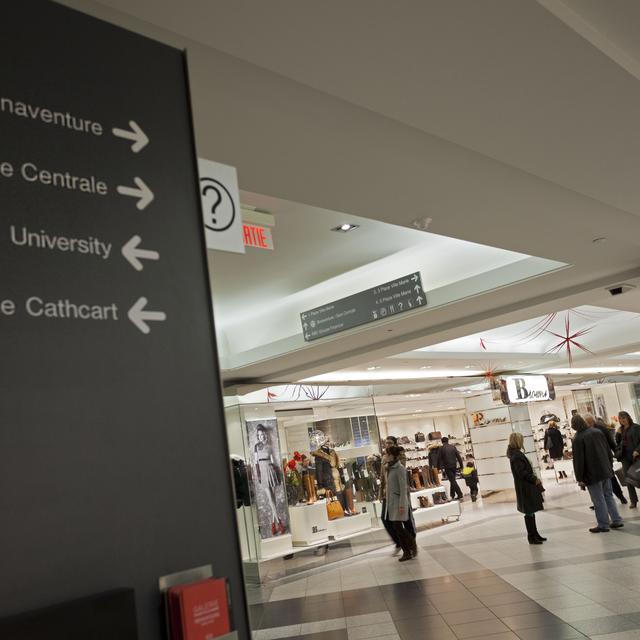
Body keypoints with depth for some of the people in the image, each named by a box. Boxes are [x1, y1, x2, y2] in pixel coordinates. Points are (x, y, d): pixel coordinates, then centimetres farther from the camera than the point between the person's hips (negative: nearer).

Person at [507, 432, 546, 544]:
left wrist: (534, 478, 8)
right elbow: (521, 473, -24)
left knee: (530, 512, 18)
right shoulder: (516, 456, -21)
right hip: (525, 488, -10)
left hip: (526, 487, 10)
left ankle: (535, 535, 28)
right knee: (529, 513, -1)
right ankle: (532, 537, 7)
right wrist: (534, 479, -13)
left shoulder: (516, 454, 10)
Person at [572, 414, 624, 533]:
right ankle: (616, 520, 19)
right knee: (608, 496, 18)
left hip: (592, 474, -6)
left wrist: (580, 478, -8)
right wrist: (610, 467, 20)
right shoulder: (597, 432, 3)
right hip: (606, 471, 6)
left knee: (598, 500, 2)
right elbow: (609, 451, 10)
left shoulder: (578, 438, -16)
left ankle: (603, 525, 9)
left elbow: (578, 460, -15)